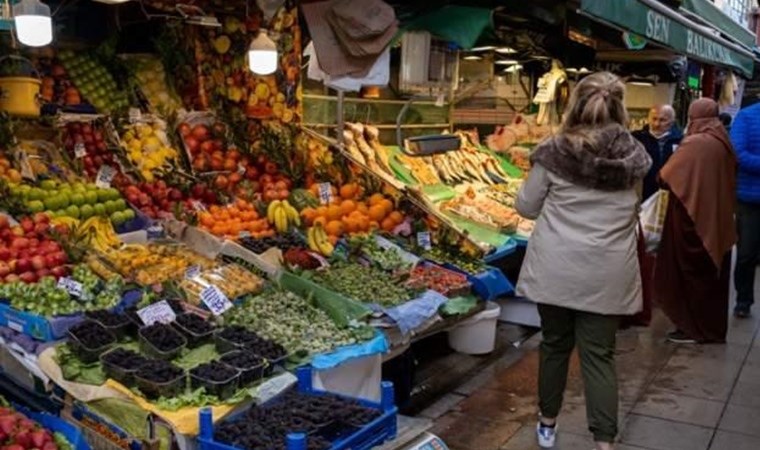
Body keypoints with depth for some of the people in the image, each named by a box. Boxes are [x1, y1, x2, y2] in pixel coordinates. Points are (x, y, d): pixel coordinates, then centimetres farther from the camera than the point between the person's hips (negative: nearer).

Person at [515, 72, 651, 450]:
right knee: (599, 354, 7)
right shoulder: (635, 156, 0)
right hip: (607, 274, 1)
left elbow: (526, 207, 1)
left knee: (555, 344, 15)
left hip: (556, 270, -1)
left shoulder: (555, 152, -8)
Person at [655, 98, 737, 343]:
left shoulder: (694, 144, -18)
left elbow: (665, 177, -15)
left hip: (693, 217, -8)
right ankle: (713, 327, 24)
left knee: (691, 273, 3)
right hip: (717, 218, 8)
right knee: (711, 273, 14)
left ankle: (694, 328, 11)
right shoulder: (724, 143, 5)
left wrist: (666, 175, 6)